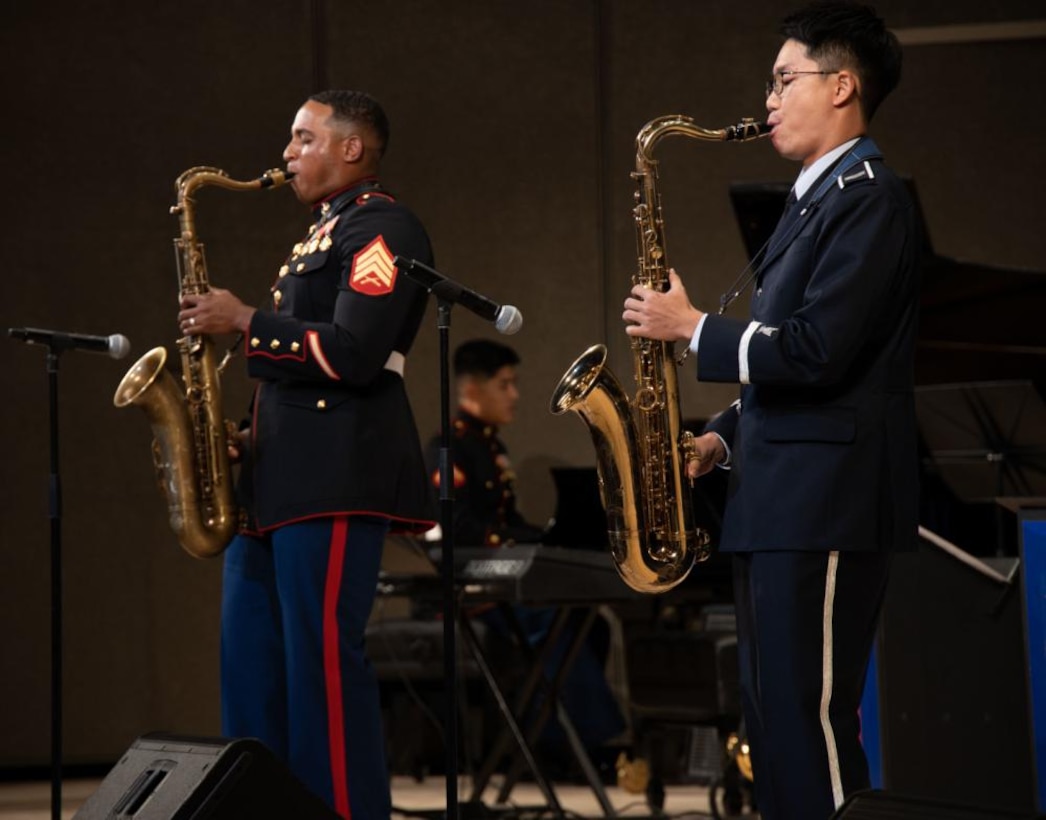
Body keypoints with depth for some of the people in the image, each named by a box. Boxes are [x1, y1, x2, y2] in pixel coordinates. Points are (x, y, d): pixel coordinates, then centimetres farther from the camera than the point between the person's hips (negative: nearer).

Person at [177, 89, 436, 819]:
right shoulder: (321, 236, 23)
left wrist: (244, 320, -12)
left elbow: (351, 355, -18)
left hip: (337, 478, -10)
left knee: (323, 661, -11)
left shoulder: (382, 227, -7)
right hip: (278, 481, 10)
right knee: (251, 664, 9)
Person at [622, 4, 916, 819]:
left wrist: (693, 326, -11)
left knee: (809, 721, -12)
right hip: (780, 503, 10)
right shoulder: (818, 200, 20)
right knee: (775, 718, 12)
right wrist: (726, 435, 12)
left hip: (825, 505, -10)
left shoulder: (867, 198, -12)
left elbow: (815, 353, -21)